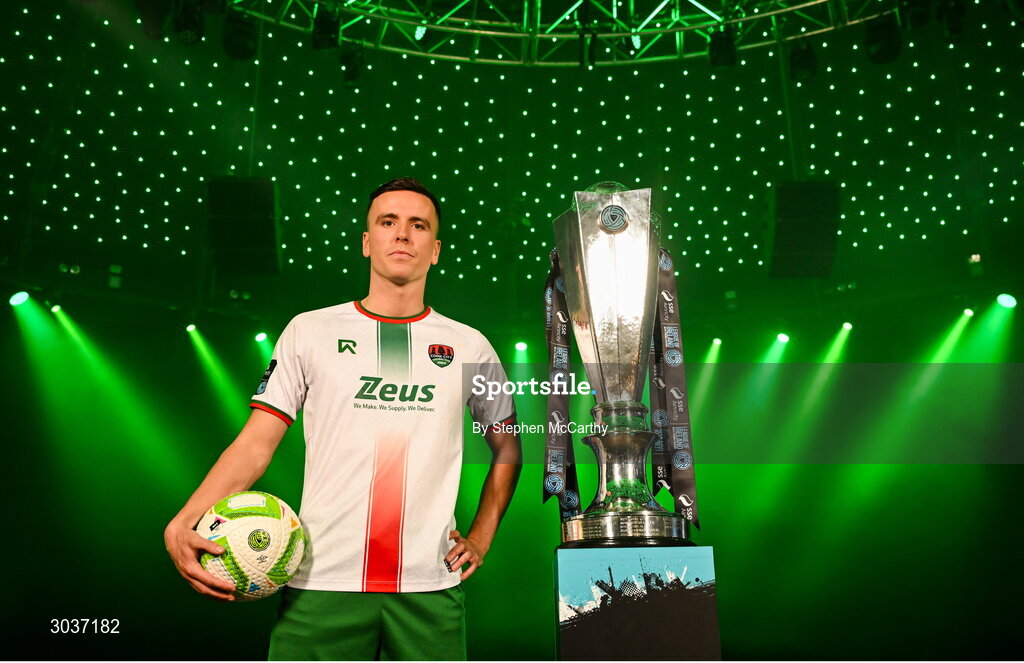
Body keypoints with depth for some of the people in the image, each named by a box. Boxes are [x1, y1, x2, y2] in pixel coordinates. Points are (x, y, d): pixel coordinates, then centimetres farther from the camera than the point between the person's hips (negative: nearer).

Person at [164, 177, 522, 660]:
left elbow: (508, 447, 18)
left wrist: (480, 538, 10)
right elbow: (255, 444, 2)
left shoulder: (469, 346, 8)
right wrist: (182, 525, -11)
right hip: (322, 582, -1)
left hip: (430, 585, 2)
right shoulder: (309, 331, 5)